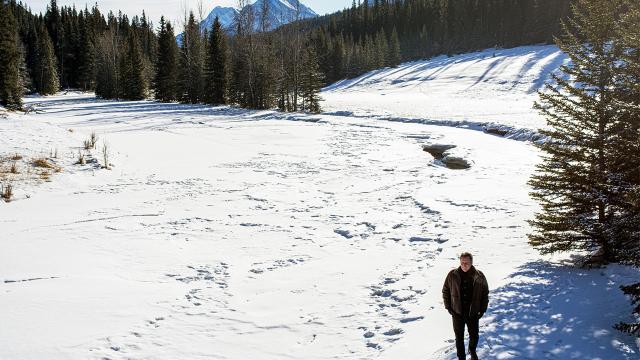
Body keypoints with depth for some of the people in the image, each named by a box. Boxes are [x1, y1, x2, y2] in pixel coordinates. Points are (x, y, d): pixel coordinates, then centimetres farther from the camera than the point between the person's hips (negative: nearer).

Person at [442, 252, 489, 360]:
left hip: (473, 313, 1)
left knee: (474, 336, 17)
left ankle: (472, 350, 46)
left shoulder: (479, 276, -9)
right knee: (459, 338, 10)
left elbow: (485, 293, 2)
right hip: (457, 313, 0)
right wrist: (448, 307, -3)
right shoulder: (453, 275, -10)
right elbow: (445, 291, 2)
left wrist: (482, 310, -2)